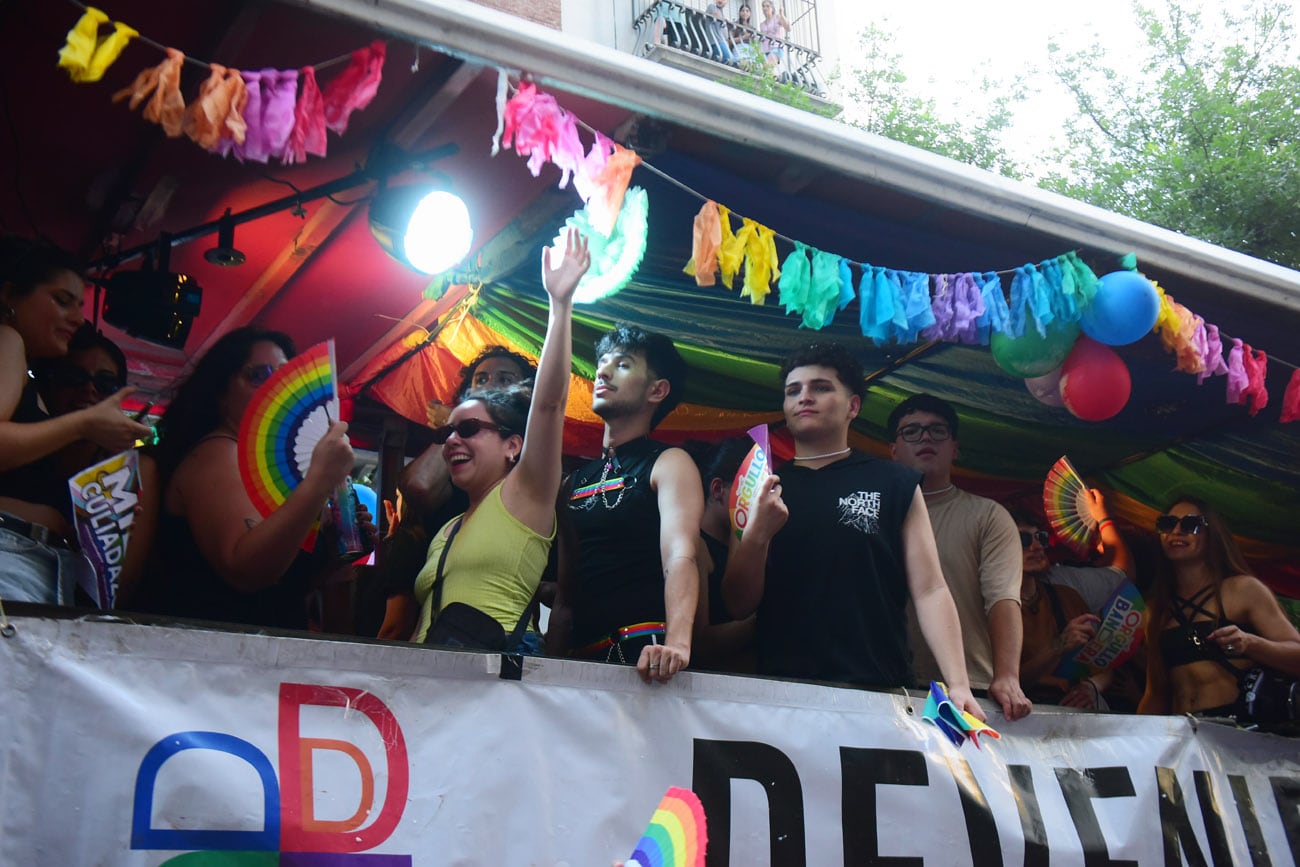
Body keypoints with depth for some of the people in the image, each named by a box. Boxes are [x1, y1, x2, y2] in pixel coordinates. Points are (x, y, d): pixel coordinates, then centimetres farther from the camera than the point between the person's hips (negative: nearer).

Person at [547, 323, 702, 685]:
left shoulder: (670, 464, -1)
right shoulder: (578, 479, 19)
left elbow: (680, 556, -18)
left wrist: (677, 643, -34)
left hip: (644, 655, -6)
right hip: (584, 656, 6)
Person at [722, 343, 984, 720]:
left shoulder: (895, 484, 7)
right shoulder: (765, 491, 10)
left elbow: (929, 591, 1)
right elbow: (739, 604, 6)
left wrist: (958, 685, -10)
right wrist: (758, 533, -12)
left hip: (879, 687, -1)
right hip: (784, 689, 1)